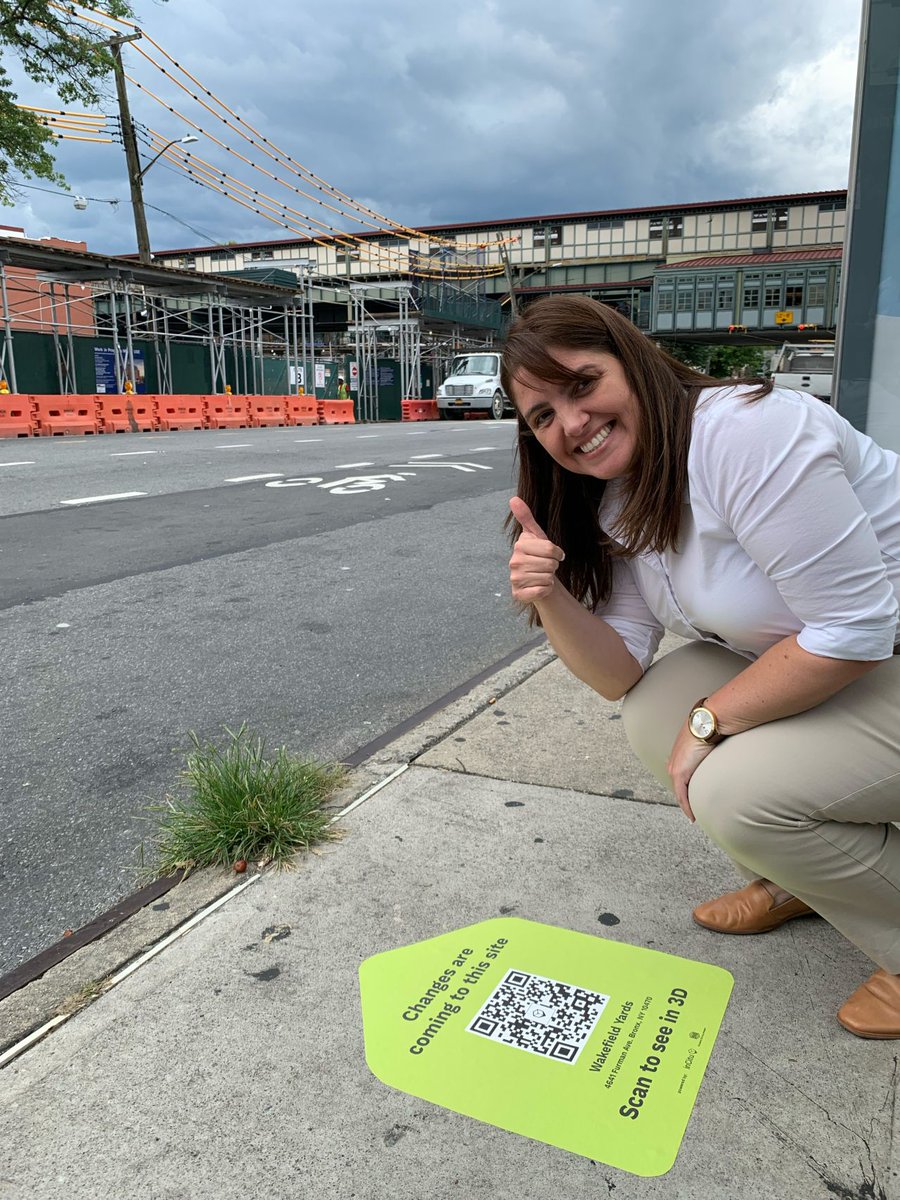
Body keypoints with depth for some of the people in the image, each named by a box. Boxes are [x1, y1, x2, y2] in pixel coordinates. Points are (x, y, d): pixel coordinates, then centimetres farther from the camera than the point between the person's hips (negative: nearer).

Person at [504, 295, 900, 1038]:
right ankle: (795, 881, 17)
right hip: (802, 661, 8)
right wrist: (550, 599, -23)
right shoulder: (615, 502, -1)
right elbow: (621, 675, -5)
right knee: (653, 713, -5)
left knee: (734, 793, -23)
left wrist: (709, 721, -18)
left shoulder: (747, 434, -28)